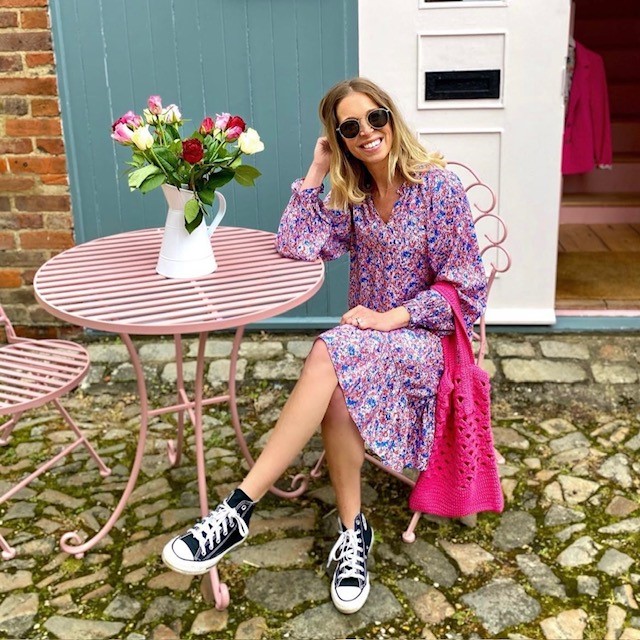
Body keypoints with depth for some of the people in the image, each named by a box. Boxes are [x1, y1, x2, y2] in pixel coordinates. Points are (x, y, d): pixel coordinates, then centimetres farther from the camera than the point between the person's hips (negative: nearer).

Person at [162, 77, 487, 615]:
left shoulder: (438, 185, -9)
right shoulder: (352, 194, 7)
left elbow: (465, 288, -9)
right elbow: (295, 246, -4)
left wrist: (393, 317, -19)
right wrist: (317, 171, -4)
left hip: (425, 334, -5)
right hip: (370, 332, 5)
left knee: (331, 356, -34)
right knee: (338, 388, -32)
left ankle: (240, 507, -35)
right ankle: (353, 531, -19)